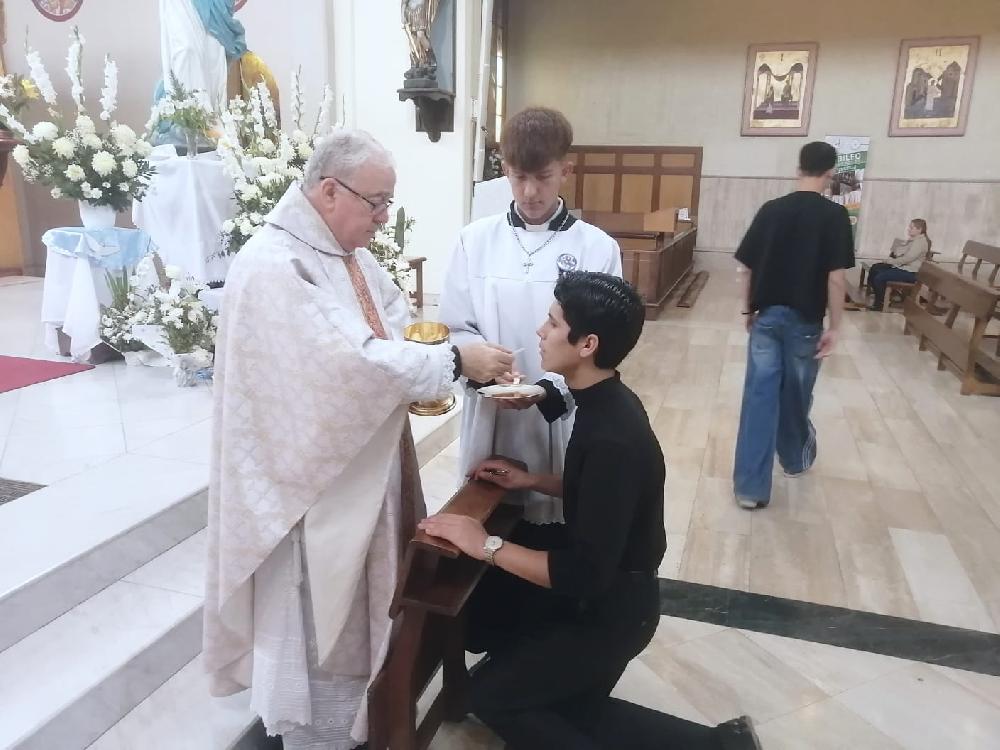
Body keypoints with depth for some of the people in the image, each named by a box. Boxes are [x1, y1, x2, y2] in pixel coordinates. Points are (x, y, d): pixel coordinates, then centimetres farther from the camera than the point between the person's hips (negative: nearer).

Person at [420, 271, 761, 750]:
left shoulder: (613, 438, -31)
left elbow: (585, 574, -30)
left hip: (612, 608, -9)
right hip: (602, 584, 9)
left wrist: (487, 545, -24)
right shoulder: (607, 405, -2)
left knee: (488, 694, 3)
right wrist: (530, 481, 3)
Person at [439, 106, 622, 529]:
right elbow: (456, 328, 2)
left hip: (564, 424, -1)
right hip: (491, 420, 2)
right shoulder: (475, 240, 1)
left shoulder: (598, 248, -3)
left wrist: (550, 389, -21)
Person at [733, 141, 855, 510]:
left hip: (767, 316, 2)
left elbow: (746, 268, 3)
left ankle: (750, 486, 2)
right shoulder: (835, 216, -8)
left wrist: (749, 310, 14)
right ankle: (796, 456, 43)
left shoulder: (770, 210, 1)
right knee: (795, 394, 18)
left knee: (759, 396, 2)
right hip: (805, 319, -2)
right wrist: (834, 327, -5)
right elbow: (835, 277, -12)